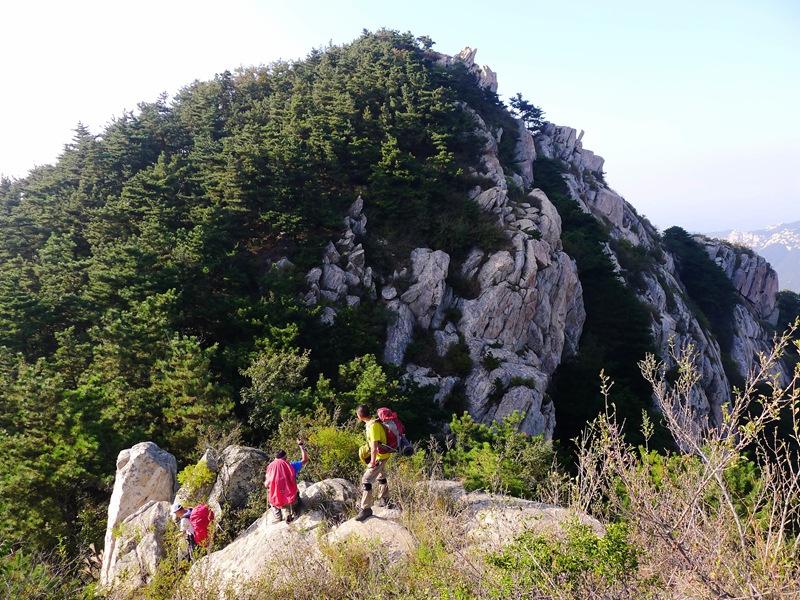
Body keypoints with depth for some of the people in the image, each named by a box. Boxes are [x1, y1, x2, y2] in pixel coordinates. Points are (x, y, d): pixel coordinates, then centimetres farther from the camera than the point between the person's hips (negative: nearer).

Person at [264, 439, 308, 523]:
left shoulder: (271, 467, -6)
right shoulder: (291, 466, -8)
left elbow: (266, 485, 2)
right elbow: (305, 459, 4)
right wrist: (301, 445, 11)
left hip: (276, 501, 2)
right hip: (290, 499, -1)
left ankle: (278, 518, 29)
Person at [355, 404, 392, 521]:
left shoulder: (373, 426, -27)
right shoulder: (371, 422, 3)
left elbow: (374, 446, -27)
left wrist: (372, 462, -22)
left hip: (380, 456, -10)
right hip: (382, 455, 10)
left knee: (366, 480, -12)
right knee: (381, 476, 28)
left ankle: (366, 509, -11)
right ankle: (383, 499, 48)